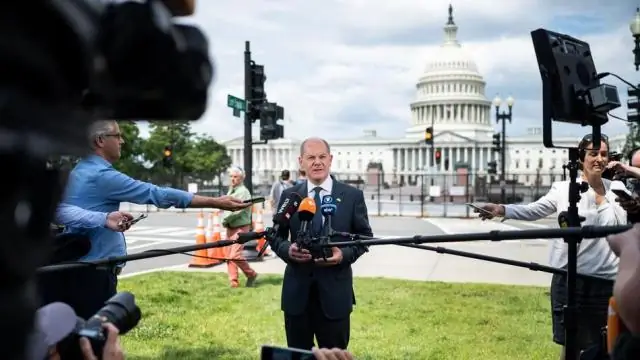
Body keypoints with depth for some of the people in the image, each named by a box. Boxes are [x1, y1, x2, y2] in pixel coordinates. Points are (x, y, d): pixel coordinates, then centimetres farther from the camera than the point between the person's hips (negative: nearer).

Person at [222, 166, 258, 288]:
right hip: (230, 227, 8)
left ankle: (251, 274, 7)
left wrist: (225, 219, -10)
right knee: (229, 256, 7)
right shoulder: (231, 190, 14)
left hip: (240, 227, -8)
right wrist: (226, 221, 0)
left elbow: (238, 210, -20)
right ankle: (233, 281, 14)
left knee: (235, 255, -14)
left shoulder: (243, 191, -12)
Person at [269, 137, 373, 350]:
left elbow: (365, 236, 4)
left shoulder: (352, 196, 0)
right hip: (297, 290, 2)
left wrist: (345, 254, -15)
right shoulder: (289, 196, 5)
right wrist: (288, 250, -14)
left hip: (335, 291, -1)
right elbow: (276, 236, 9)